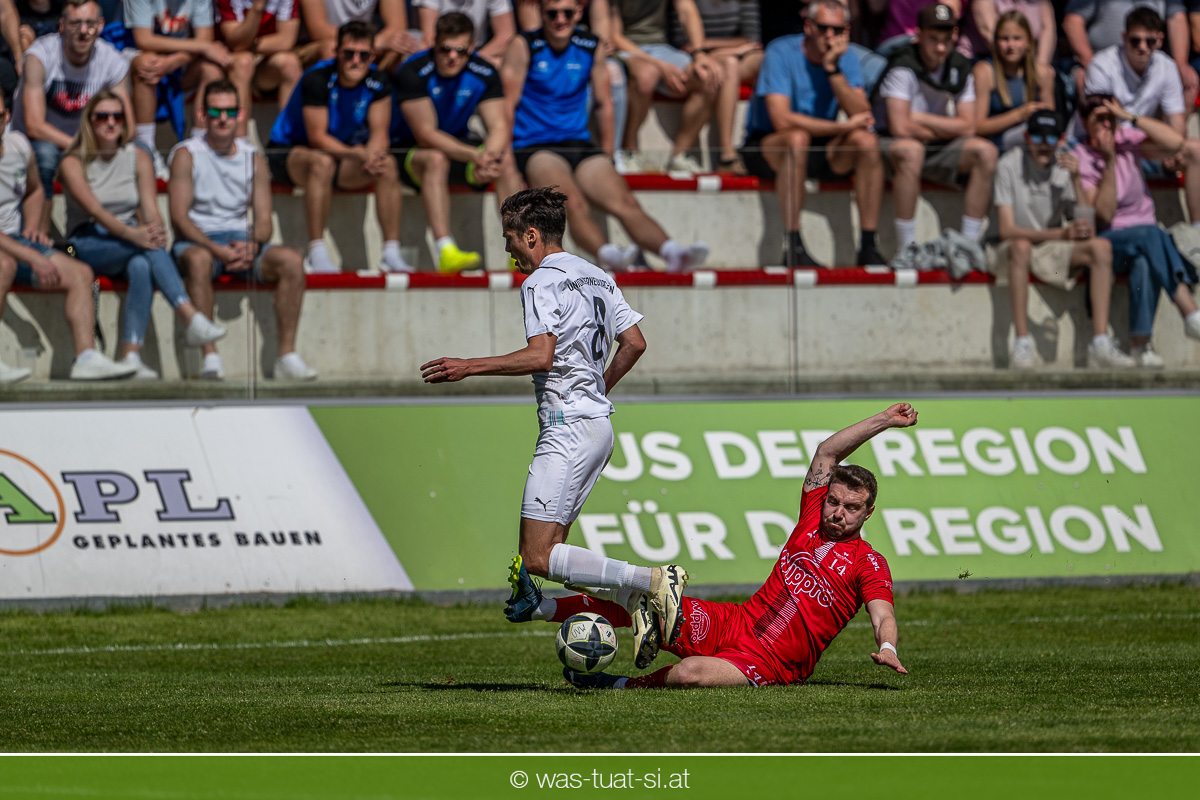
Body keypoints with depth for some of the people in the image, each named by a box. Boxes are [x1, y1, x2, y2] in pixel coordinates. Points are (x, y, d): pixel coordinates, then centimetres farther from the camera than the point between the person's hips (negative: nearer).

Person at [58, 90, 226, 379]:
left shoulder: (138, 158, 10)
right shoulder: (73, 163, -2)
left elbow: (151, 211, -1)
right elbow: (93, 209, -18)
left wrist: (155, 230, -25)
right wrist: (131, 234, -34)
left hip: (128, 246, 3)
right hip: (87, 245, -3)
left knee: (141, 266, -36)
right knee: (149, 248, -33)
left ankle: (131, 355, -45)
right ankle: (192, 319, -45)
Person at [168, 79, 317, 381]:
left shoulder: (253, 158, 11)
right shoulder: (187, 155, -1)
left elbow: (263, 218, 6)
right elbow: (179, 217, -9)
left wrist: (252, 246, -18)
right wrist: (216, 249, -24)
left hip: (241, 240, 4)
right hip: (196, 240, -4)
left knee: (292, 260, -23)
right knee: (197, 259, -40)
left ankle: (287, 356, -26)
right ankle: (210, 357, -42)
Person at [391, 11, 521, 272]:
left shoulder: (484, 73, -6)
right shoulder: (413, 72, -20)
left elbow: (499, 127, -12)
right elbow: (426, 135, -26)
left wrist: (488, 157, -35)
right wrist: (475, 155, -38)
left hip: (459, 143, 5)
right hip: (408, 150, -5)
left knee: (506, 159, -22)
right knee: (436, 159, -38)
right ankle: (446, 252, -50)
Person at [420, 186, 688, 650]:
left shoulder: (540, 284, -10)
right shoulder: (595, 277, 17)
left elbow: (541, 355, -21)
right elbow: (634, 342, 19)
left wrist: (468, 368, -15)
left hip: (568, 429, -10)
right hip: (599, 425, 10)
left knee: (537, 559, -14)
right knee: (546, 549, 12)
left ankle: (654, 581, -23)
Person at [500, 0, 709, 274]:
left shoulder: (590, 48, 13)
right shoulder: (524, 46, 1)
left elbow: (604, 104, 20)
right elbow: (507, 104, -1)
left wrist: (606, 157, 16)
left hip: (580, 145, 4)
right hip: (534, 147, -4)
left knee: (626, 203, -22)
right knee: (574, 205, -33)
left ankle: (672, 251, -43)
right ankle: (606, 253, -58)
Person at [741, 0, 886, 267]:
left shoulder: (845, 56, -1)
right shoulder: (782, 52, -16)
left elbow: (862, 116, -15)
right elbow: (781, 119, -27)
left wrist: (833, 69, -24)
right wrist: (842, 127, -22)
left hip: (820, 152, 5)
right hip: (765, 149, -5)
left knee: (867, 142, -21)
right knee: (798, 138, -37)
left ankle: (868, 247, -21)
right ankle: (793, 247, -36)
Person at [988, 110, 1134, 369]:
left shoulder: (1064, 168, 2)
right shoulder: (1010, 165, -11)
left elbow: (1086, 229, -6)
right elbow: (1006, 229, -19)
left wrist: (1076, 180, -17)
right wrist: (1061, 234, -30)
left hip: (1051, 253, 5)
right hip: (1008, 251, -5)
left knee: (1101, 247, -18)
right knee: (1021, 244, -38)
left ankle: (1100, 343, -26)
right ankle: (1022, 343, -39)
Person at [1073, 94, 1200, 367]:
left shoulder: (1127, 139, 7)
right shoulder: (1080, 160, -3)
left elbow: (1175, 143, -12)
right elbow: (1103, 217, -15)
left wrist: (1130, 117, -12)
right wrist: (1109, 161, -20)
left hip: (1143, 239, 3)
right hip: (1107, 243, -3)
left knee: (1144, 261, -35)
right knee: (1150, 234, -36)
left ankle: (1141, 343, -41)